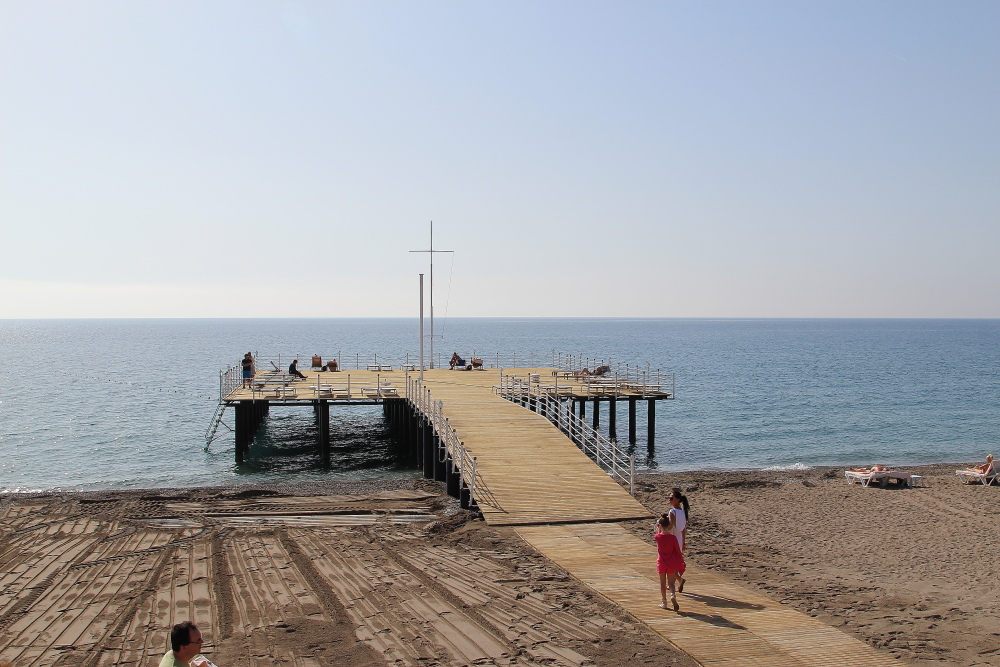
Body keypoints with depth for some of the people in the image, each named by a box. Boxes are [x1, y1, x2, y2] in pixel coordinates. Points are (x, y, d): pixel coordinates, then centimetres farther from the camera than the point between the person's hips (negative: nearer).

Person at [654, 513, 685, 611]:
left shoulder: (657, 537, -10)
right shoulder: (672, 537, -12)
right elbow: (678, 551, -6)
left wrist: (658, 525, 17)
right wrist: (681, 562, 5)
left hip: (661, 564, 0)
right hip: (671, 564, 0)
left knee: (663, 583, 15)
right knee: (671, 583, 11)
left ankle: (664, 602, 20)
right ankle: (673, 595, -17)